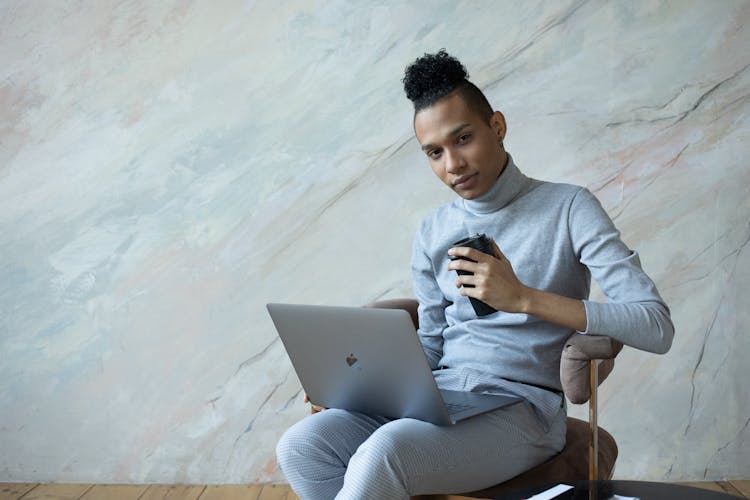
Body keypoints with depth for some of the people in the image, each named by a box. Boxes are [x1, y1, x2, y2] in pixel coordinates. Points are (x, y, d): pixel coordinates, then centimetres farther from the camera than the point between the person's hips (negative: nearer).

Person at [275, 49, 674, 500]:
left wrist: (524, 298, -21)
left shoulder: (568, 208, -3)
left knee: (382, 452, -34)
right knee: (301, 447, -22)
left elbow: (657, 327, -12)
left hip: (522, 406, -5)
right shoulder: (433, 233, 13)